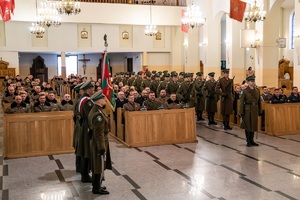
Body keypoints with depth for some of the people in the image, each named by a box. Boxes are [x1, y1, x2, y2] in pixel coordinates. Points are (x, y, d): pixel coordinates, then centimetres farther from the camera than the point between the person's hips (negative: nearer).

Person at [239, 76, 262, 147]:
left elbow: (259, 101, 10)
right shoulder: (245, 91, -7)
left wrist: (260, 111, 8)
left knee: (253, 125, 9)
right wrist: (241, 112, -12)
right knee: (247, 126, 3)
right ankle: (248, 141, 14)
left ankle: (252, 140, 21)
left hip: (255, 110, 4)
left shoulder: (257, 90, 7)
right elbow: (241, 102, -8)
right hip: (247, 110, -4)